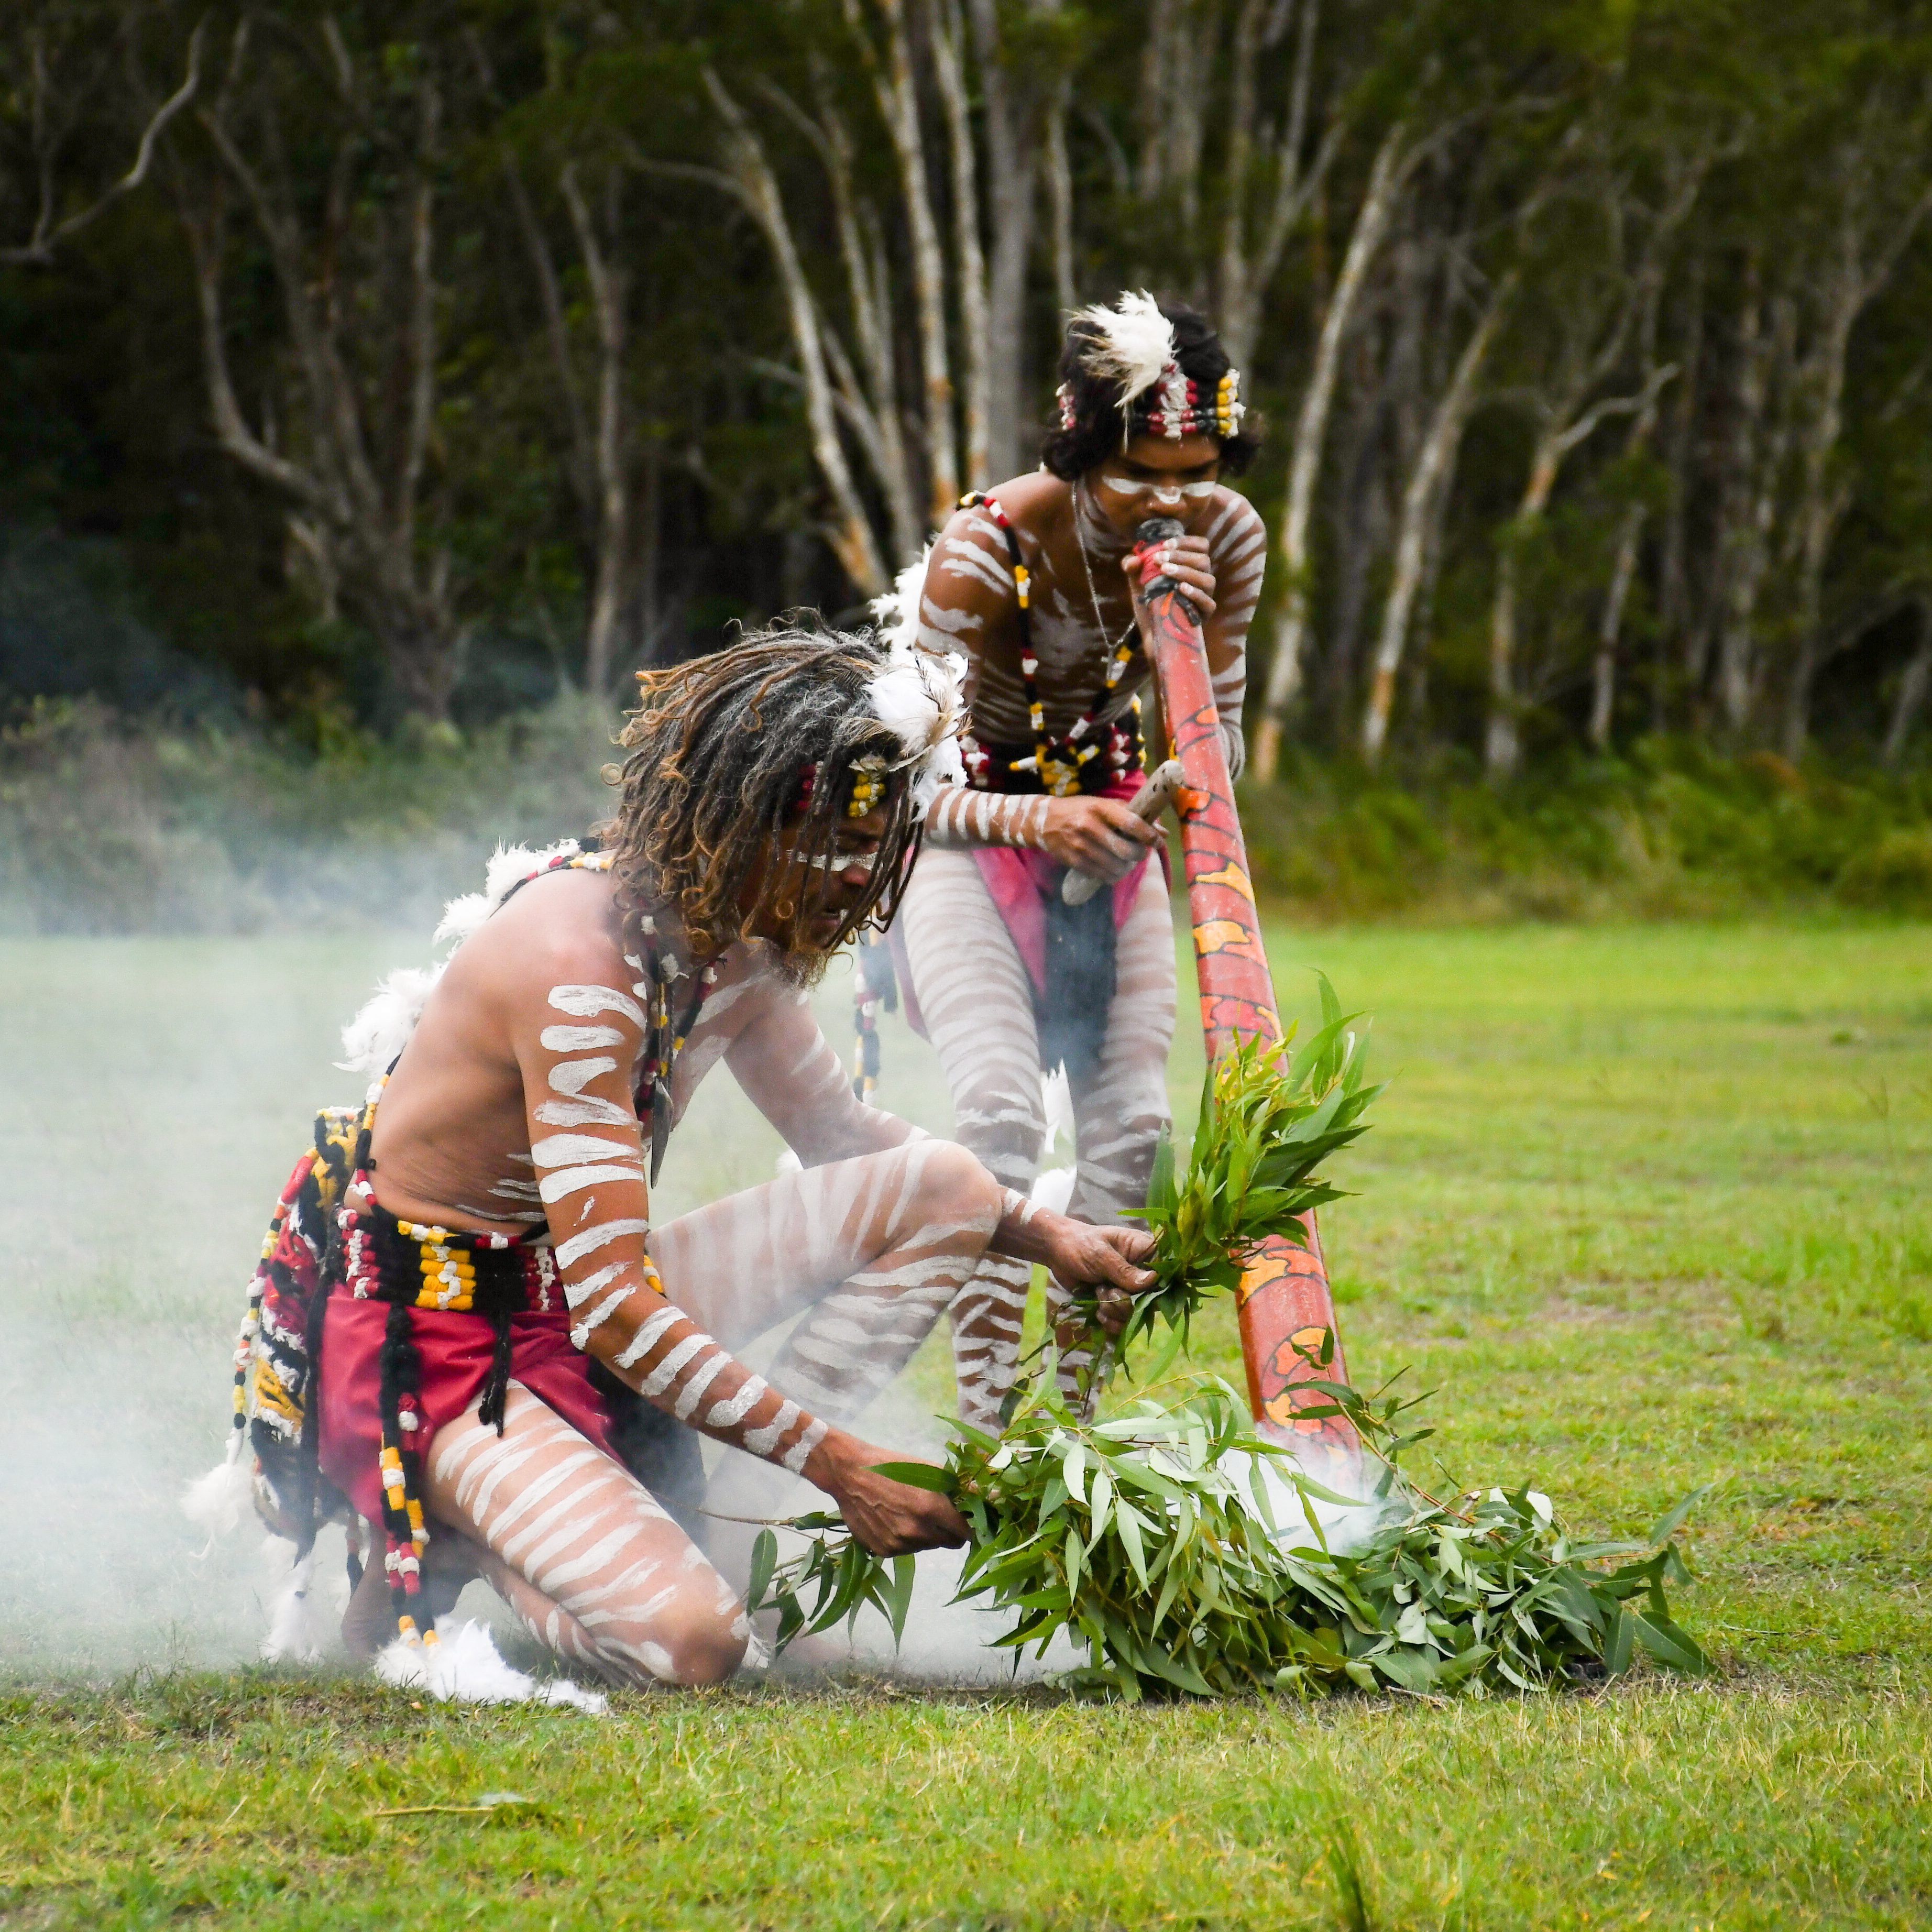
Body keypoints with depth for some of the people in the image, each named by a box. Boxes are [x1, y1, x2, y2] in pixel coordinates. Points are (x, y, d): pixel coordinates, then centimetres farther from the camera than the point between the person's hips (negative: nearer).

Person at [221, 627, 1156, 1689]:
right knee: (689, 1642, -30)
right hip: (442, 1339, -9)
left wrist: (1045, 1234, 5)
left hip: (591, 1296, 9)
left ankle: (718, 1516, -5)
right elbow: (615, 1313, -29)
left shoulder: (737, 941, 0)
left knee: (945, 1186, -3)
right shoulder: (580, 960, -28)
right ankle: (454, 1553, -1)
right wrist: (840, 1466, -28)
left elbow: (844, 1135, 19)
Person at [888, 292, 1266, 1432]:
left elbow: (1215, 762, -8)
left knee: (1128, 1119, -5)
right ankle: (985, 1425, -21)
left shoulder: (1223, 537, -13)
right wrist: (1038, 822, -38)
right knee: (1001, 1110, -22)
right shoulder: (990, 550, -27)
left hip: (1106, 817, 5)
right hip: (963, 820, -5)